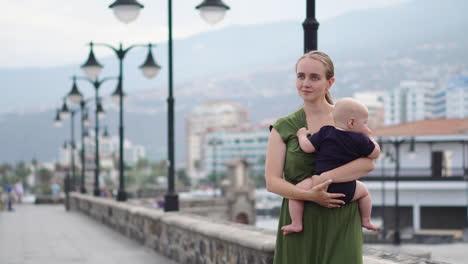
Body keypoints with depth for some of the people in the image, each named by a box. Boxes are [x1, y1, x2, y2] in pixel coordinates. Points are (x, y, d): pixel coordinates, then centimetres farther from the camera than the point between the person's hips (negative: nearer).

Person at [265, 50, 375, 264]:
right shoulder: (283, 128, 5)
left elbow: (367, 162, -9)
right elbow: (272, 181, -2)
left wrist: (320, 179, -17)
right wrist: (309, 195, -18)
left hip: (342, 222, 0)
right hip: (300, 222, 0)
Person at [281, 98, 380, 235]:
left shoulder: (325, 133, -2)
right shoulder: (360, 140, -3)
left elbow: (307, 147, -4)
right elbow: (375, 153, 6)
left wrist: (302, 135, 17)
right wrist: (370, 136, 18)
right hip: (346, 192, 2)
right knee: (363, 190, 31)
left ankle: (296, 224, 0)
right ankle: (366, 221, 34)